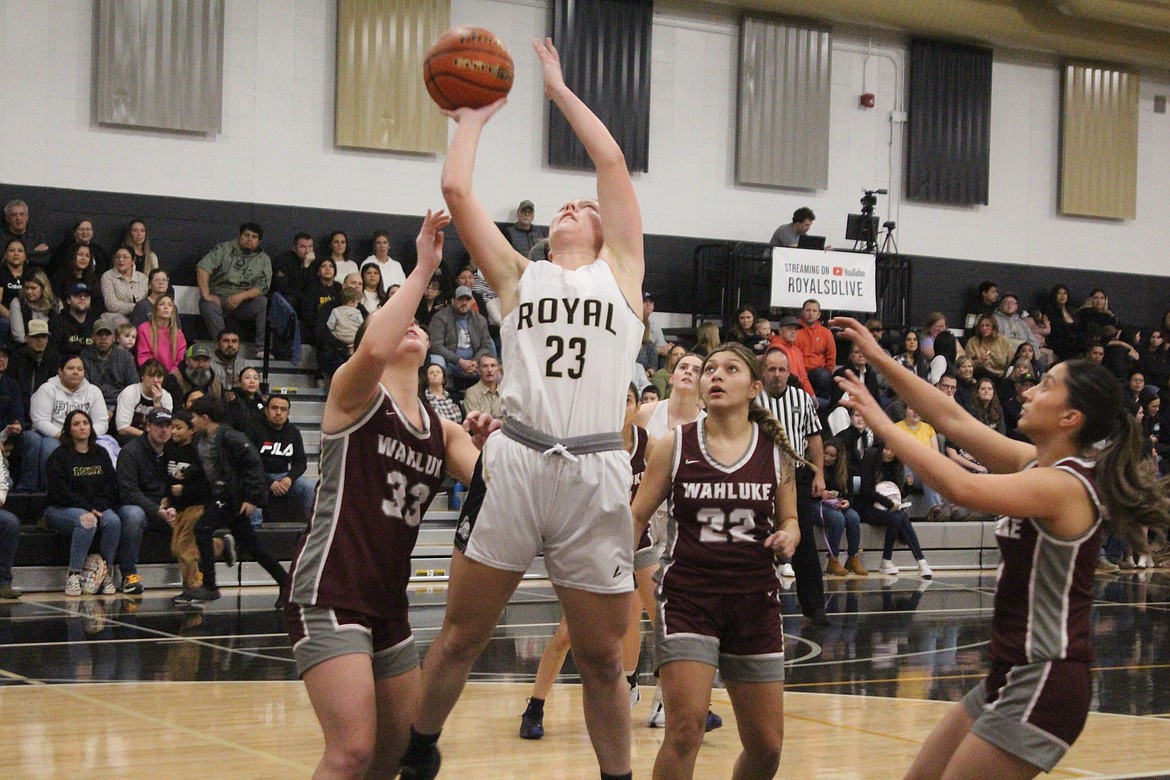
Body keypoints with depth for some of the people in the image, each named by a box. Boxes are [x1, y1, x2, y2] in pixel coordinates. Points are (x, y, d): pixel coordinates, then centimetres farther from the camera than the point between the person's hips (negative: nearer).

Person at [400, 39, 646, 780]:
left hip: (597, 473, -1)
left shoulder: (621, 270, 14)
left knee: (603, 658, 6)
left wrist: (558, 87, 18)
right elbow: (456, 189, 11)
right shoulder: (518, 275, 17)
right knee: (461, 635, 7)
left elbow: (613, 162, 10)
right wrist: (475, 118, 25)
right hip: (516, 463, 1)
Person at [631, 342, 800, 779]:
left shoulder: (776, 450, 4)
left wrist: (787, 537, -9)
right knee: (685, 729, -18)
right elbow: (636, 517, 4)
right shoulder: (674, 447, 0)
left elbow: (789, 521, 14)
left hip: (755, 600, 3)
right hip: (687, 598, -2)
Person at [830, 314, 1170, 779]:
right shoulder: (1038, 465, 7)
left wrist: (881, 423, -25)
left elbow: (961, 488, -33)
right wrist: (879, 359, 7)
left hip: (1044, 685, -9)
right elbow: (953, 420, 10)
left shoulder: (1064, 485, -19)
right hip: (1011, 676, 9)